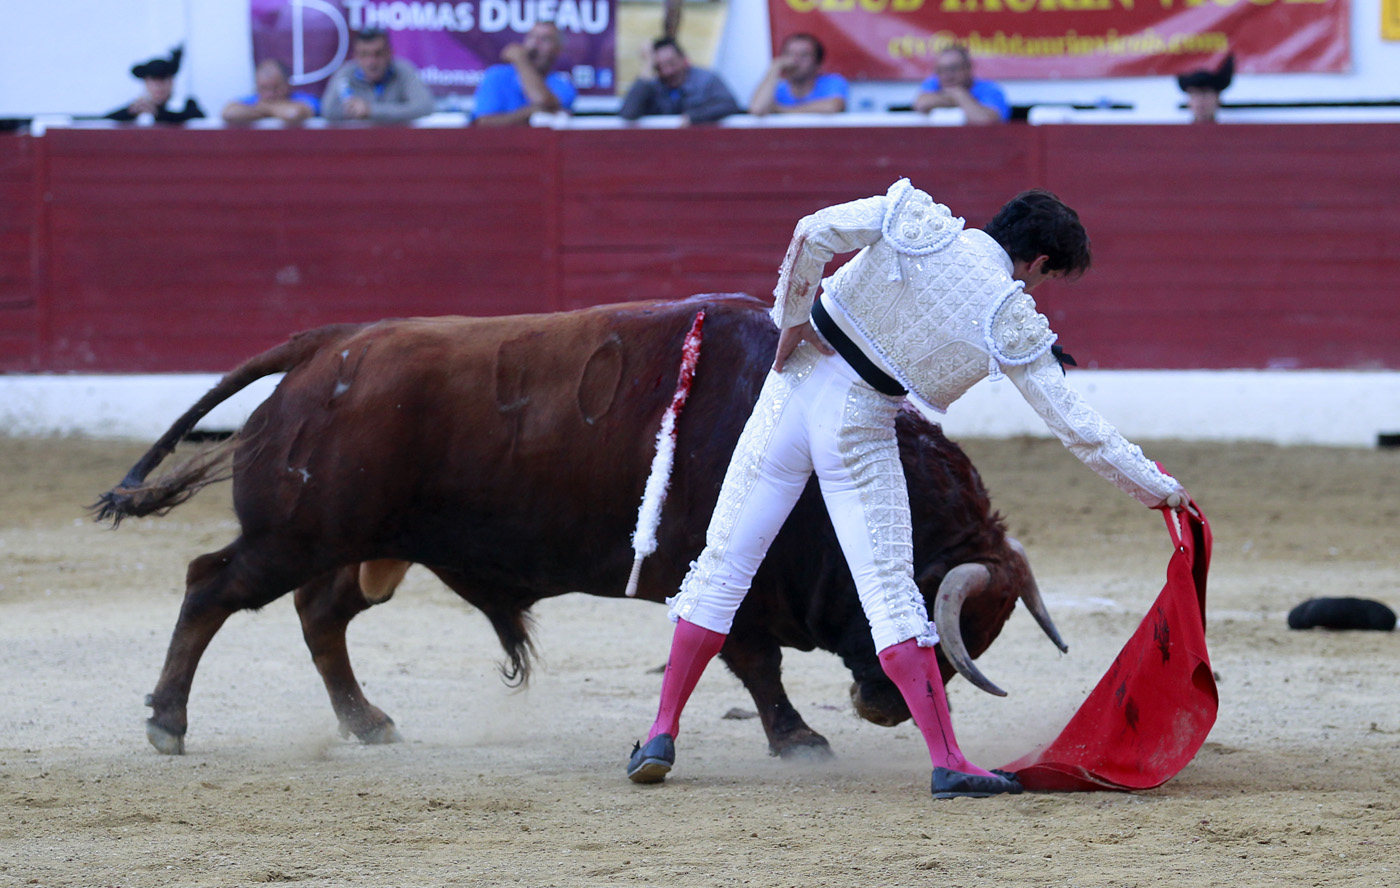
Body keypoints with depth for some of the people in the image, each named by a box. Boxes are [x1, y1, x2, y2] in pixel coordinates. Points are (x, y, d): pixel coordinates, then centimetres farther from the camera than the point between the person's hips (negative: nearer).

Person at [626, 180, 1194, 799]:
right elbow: (1073, 424, -4)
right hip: (860, 427, -3)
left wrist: (791, 322, 0)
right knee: (890, 591, 0)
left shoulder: (916, 220, -3)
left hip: (796, 383, 3)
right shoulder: (1013, 323, -6)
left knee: (725, 562, 9)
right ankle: (946, 762, -7)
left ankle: (662, 734, 10)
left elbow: (813, 234, -12)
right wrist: (1158, 488, 5)